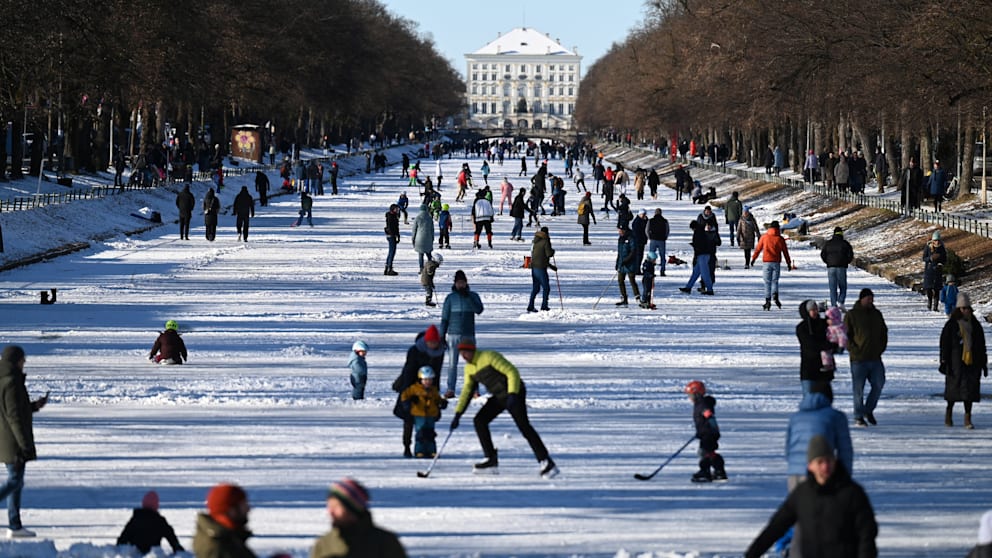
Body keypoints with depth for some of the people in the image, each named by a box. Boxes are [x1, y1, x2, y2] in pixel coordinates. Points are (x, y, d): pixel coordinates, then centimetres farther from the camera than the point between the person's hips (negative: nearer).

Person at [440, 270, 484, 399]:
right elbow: (445, 318, 5)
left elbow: (479, 310, -10)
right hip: (453, 334, 0)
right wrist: (442, 335, 2)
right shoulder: (450, 298, 3)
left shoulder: (473, 296, 5)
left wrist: (468, 297, -17)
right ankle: (450, 389, 3)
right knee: (452, 363, 0)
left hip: (469, 334, 0)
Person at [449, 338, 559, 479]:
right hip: (499, 396, 9)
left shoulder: (489, 357, -17)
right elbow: (467, 391, 16)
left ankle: (546, 463, -19)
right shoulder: (469, 368, 8)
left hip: (514, 393, -9)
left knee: (523, 426, -19)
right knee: (479, 420, -1)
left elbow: (512, 372, -19)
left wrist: (512, 395, -29)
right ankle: (491, 460, 2)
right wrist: (458, 413, 9)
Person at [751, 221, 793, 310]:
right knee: (775, 281, 10)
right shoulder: (780, 238, 1)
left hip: (767, 262, 0)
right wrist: (788, 263, 14)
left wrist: (753, 258, 18)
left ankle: (768, 301, -3)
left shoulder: (764, 237, 2)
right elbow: (785, 251, 6)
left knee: (767, 282, 4)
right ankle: (775, 296, -15)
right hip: (776, 262, 0)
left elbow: (758, 249, 7)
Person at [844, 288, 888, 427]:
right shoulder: (851, 315, -3)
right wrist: (854, 350, -11)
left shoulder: (877, 314, 13)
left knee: (879, 384, 2)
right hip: (858, 359, -5)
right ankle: (859, 417, 8)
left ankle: (869, 410, 21)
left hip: (875, 358, 5)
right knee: (858, 389, 0)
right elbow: (846, 335, -3)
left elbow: (884, 332, 21)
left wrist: (881, 347, 9)